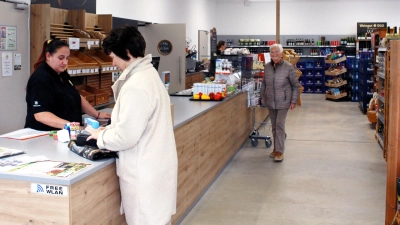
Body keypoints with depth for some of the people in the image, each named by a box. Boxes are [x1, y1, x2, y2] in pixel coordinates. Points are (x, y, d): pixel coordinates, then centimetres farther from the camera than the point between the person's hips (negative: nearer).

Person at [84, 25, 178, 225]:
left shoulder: (136, 86, -23)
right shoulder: (148, 73, 8)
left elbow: (125, 138, -22)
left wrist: (100, 136, -4)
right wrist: (109, 129, 12)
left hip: (144, 171, -9)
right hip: (154, 165, 9)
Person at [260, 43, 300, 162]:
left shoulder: (288, 67, -10)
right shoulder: (267, 66, 3)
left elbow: (296, 85, -6)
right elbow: (264, 83, 15)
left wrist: (294, 101, -7)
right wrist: (262, 96, 13)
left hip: (283, 102, -5)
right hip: (270, 102, 5)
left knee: (279, 125, -9)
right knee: (274, 126, 12)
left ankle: (279, 151, -3)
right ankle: (276, 148, 25)